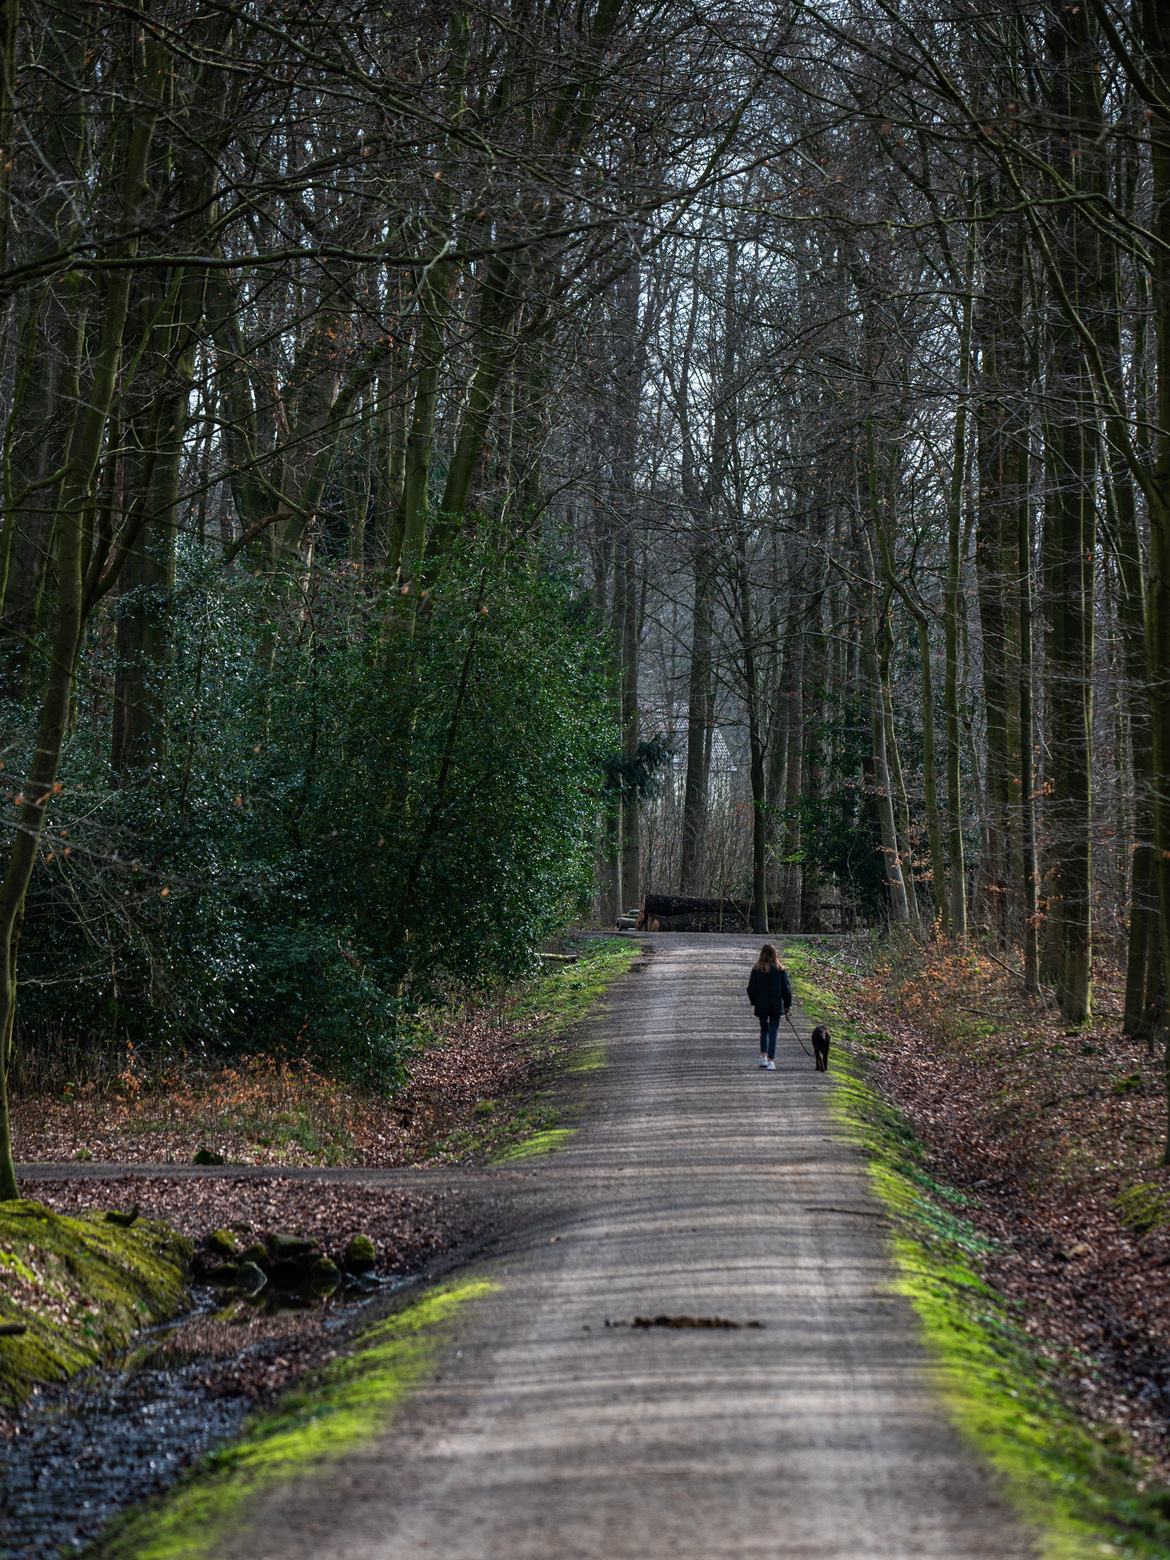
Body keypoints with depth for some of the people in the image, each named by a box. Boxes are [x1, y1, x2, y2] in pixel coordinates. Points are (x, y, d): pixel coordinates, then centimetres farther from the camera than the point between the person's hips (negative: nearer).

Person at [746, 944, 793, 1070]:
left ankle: (763, 1056, 11)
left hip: (761, 1006, 1)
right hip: (776, 1006, -1)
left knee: (764, 1030, 19)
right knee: (773, 1032, 2)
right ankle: (771, 1061, -5)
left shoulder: (756, 969, -5)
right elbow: (786, 989, -1)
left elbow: (751, 988, -2)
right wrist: (787, 1006, 8)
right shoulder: (780, 970, -5)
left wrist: (754, 1002, 14)